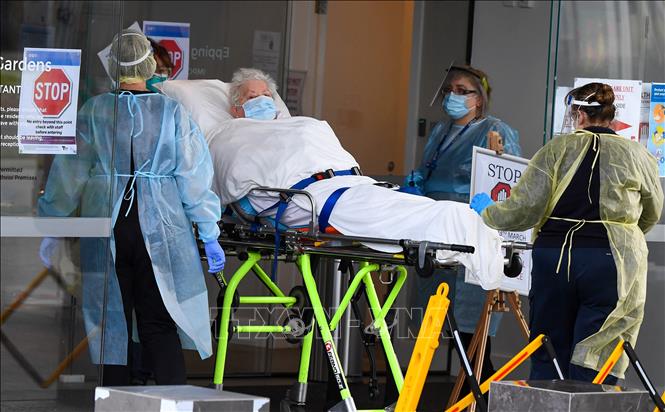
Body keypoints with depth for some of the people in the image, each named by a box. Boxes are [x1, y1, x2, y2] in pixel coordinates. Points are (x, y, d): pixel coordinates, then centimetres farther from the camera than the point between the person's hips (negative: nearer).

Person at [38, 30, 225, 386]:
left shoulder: (93, 111, 0)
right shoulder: (172, 113, -2)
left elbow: (68, 175, 1)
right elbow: (193, 178, -2)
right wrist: (209, 236, 3)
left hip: (104, 232, 1)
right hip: (159, 233, 0)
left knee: (110, 322, 9)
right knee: (159, 324, 4)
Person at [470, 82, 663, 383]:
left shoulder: (557, 149, 2)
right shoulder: (637, 155, 5)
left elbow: (524, 209, -2)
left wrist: (487, 211, 17)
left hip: (554, 256, 1)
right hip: (612, 265, -1)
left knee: (547, 360, 11)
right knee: (592, 364, -1)